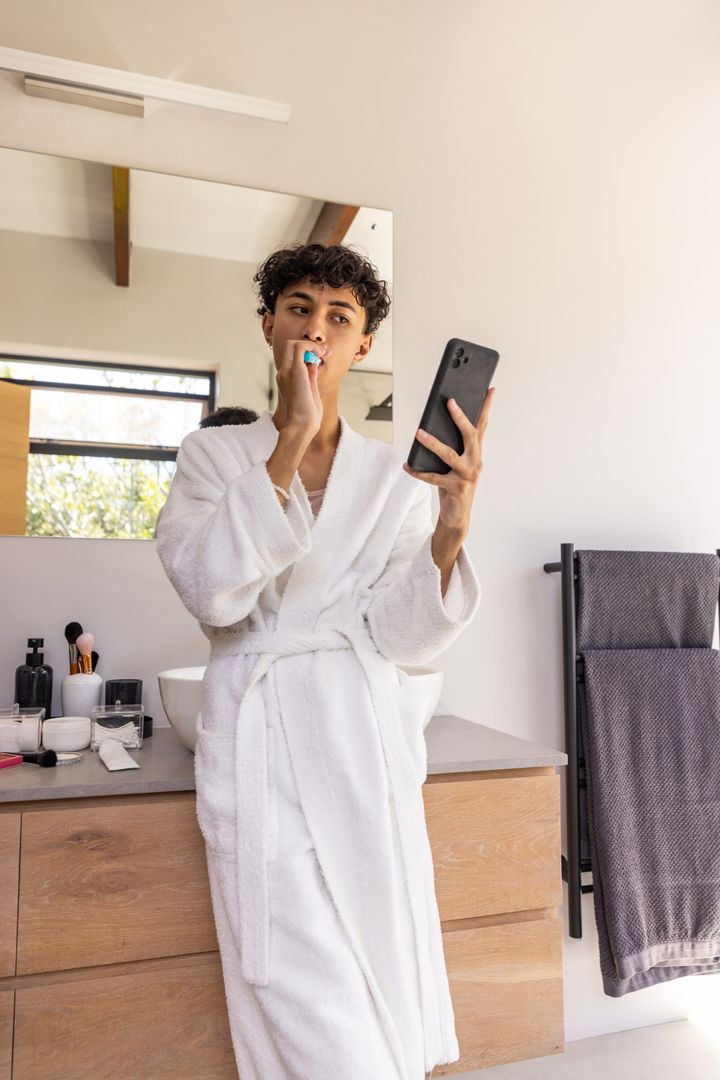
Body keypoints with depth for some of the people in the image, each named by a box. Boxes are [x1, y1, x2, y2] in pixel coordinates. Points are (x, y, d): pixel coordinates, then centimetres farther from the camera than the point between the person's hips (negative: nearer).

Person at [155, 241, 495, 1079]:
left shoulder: (396, 475, 5)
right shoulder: (212, 455, 4)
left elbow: (402, 636, -5)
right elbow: (212, 593, -14)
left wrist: (451, 528, -22)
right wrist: (291, 445, -20)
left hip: (368, 738, 2)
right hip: (259, 737, -1)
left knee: (385, 975, 11)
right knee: (310, 1013, -1)